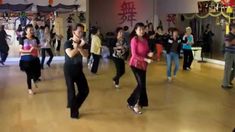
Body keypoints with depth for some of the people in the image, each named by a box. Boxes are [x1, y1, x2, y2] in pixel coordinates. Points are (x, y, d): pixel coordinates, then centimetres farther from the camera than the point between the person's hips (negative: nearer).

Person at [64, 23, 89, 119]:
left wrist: (79, 47, -27)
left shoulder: (82, 43, 4)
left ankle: (74, 106, 28)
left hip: (79, 69, 6)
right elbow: (70, 54, -29)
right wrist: (79, 46, -23)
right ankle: (73, 112, 17)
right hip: (69, 70, -6)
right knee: (71, 91, 0)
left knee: (85, 90, 7)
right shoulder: (68, 43, -11)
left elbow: (86, 55, -13)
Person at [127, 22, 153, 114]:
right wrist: (146, 59, -22)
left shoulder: (145, 40, 9)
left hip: (143, 65, 8)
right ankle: (133, 103, 3)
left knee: (142, 85, 10)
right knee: (141, 84, -12)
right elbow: (134, 55, -18)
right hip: (136, 64, -8)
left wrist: (149, 54, -8)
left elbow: (147, 51, 15)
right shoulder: (134, 40, -12)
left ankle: (139, 103, 23)